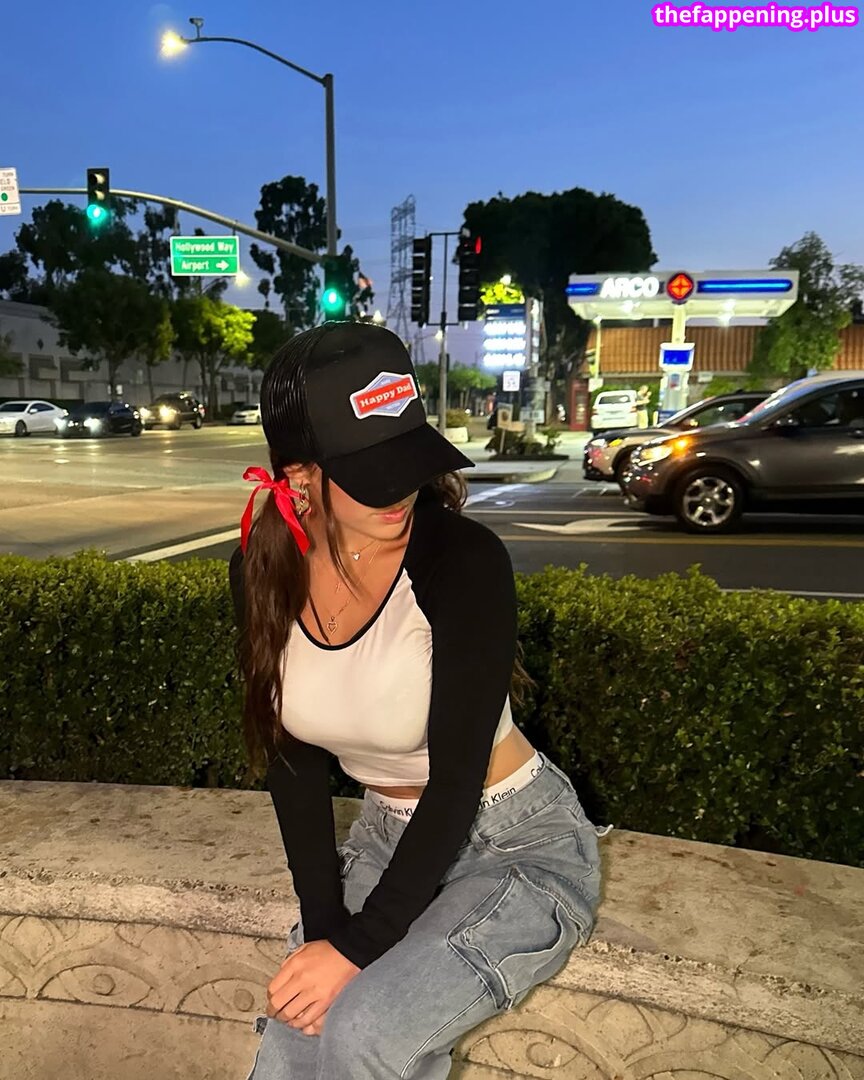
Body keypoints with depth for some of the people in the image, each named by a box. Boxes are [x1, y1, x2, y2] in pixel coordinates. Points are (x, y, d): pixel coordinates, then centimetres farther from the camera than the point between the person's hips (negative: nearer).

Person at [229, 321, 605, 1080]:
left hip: (521, 845, -4)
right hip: (388, 838, 4)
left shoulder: (464, 560, -27)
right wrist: (322, 924, -8)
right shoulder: (267, 570, -12)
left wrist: (358, 945, -18)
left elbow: (457, 778, -22)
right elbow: (295, 758, -4)